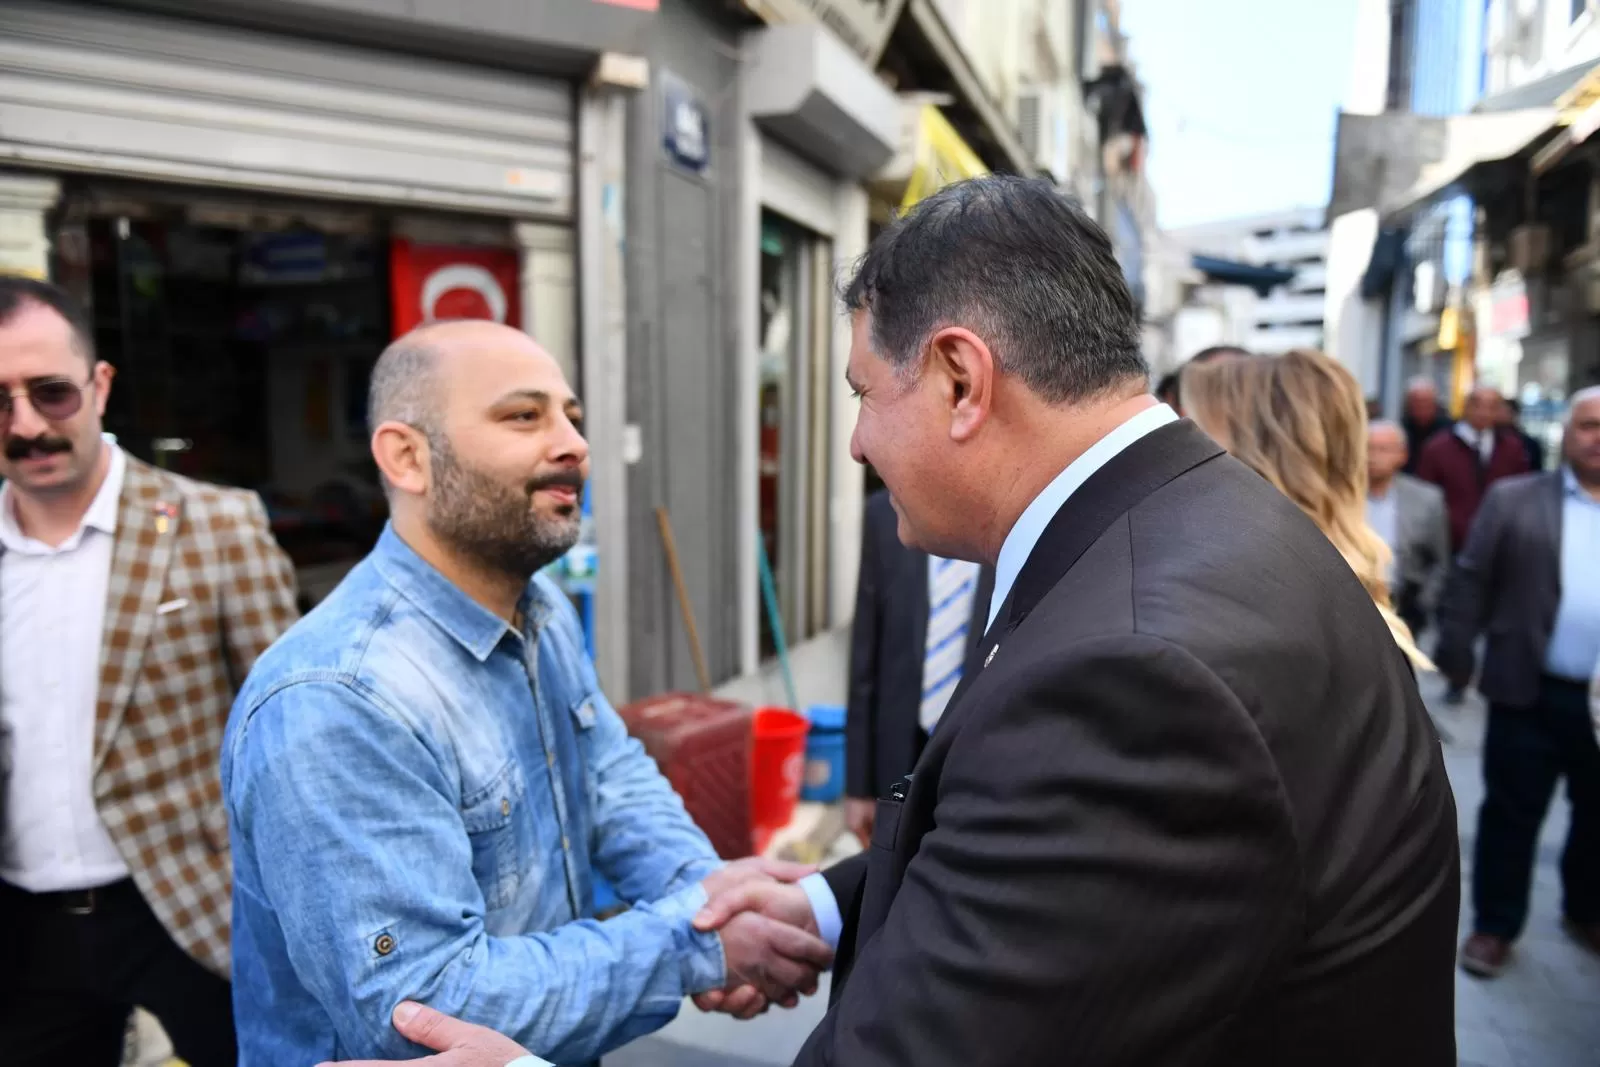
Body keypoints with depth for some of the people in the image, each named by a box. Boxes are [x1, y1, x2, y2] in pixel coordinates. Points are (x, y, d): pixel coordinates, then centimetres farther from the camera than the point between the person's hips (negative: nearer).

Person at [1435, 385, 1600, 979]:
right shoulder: (1513, 500, -1)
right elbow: (1470, 581, -2)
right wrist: (1454, 658, -6)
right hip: (1532, 693, -2)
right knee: (1511, 814, 8)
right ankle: (1494, 926, 22)